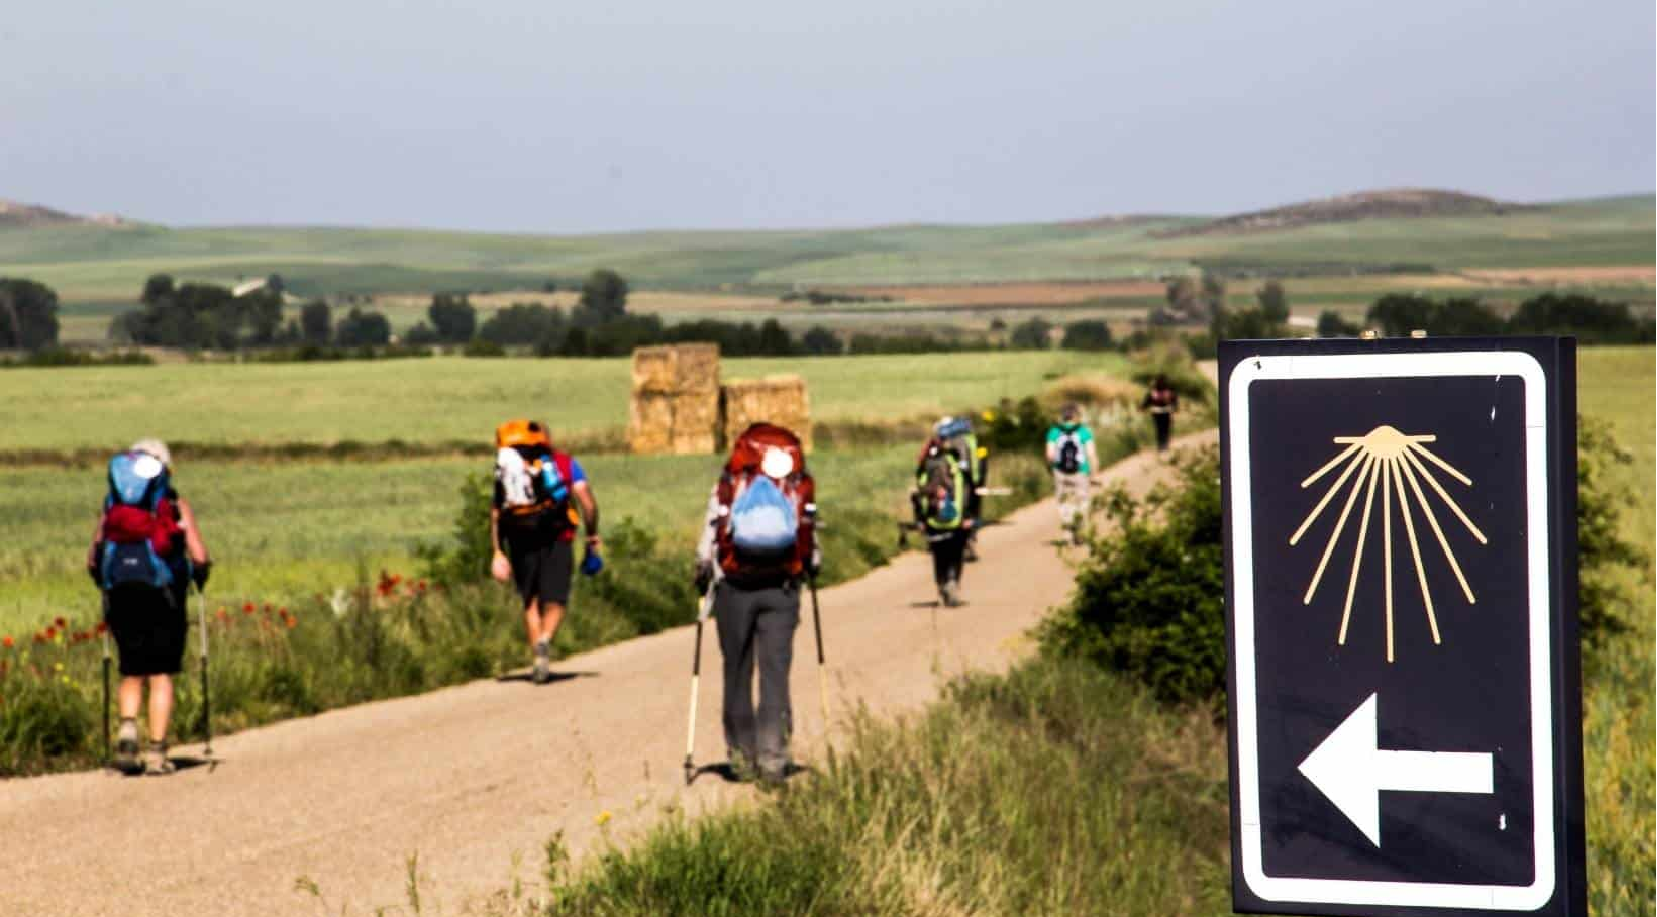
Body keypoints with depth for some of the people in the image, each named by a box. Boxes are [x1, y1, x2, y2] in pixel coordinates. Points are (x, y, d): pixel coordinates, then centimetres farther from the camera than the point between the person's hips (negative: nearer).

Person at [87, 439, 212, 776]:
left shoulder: (111, 505, 15)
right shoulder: (176, 505, 8)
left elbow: (93, 559, 10)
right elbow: (200, 558, -2)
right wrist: (200, 577, 18)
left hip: (120, 593, 2)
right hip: (162, 591, -2)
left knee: (131, 674, 13)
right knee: (161, 675, 4)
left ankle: (127, 727, -13)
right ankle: (156, 752, -2)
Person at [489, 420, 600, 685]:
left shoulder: (506, 468, 16)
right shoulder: (565, 463, 11)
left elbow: (496, 512, 9)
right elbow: (587, 501, -1)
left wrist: (498, 552, 7)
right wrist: (592, 537, 7)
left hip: (521, 541, 2)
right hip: (557, 540, -2)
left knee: (531, 601, 14)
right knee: (554, 601, 2)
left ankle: (539, 660, 8)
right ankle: (544, 641, -26)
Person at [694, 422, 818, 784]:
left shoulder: (729, 484, -1)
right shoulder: (801, 486, 4)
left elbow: (710, 535, 0)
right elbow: (811, 538, 9)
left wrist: (703, 574, 14)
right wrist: (812, 566, 27)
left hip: (734, 587, -1)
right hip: (782, 588, 1)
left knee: (738, 672, 10)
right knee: (775, 673, 1)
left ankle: (742, 754, 15)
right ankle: (772, 758, -8)